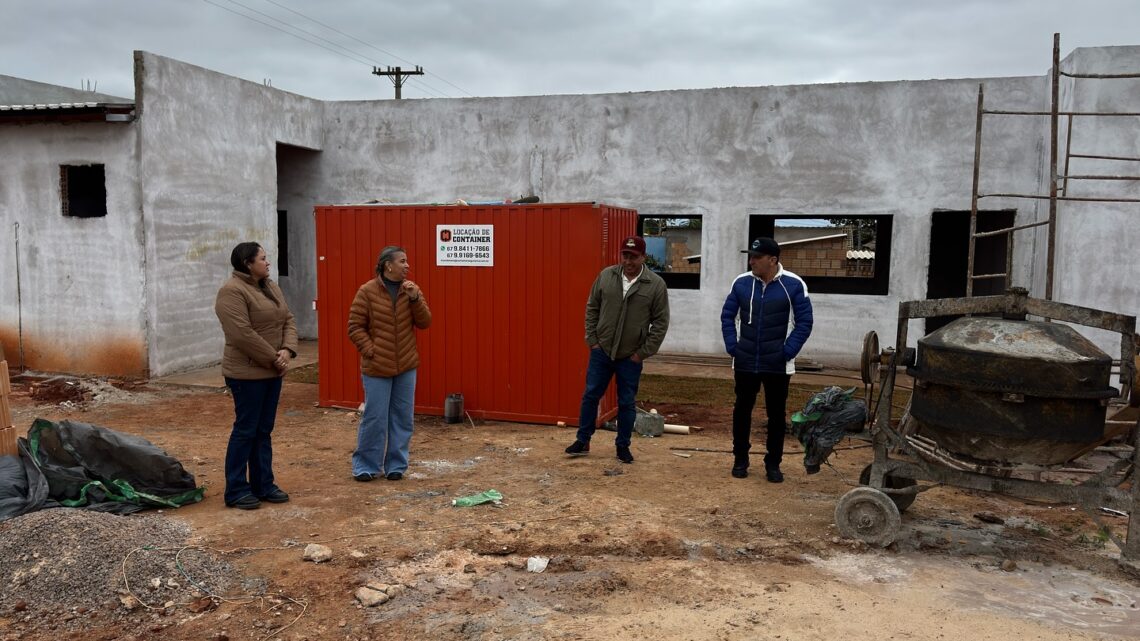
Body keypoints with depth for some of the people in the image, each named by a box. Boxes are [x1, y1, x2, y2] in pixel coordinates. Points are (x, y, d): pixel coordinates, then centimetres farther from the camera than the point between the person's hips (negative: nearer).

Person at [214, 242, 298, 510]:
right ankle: (236, 490, 9)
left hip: (271, 372, 8)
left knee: (264, 430, 12)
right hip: (247, 373, -8)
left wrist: (287, 350, -9)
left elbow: (288, 321, 10)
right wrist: (274, 359, -16)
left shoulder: (271, 287, 12)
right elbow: (243, 335, -23)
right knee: (245, 430, -2)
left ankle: (263, 485, 20)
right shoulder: (232, 292, -16)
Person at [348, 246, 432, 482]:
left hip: (406, 366, 4)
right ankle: (365, 465, 16)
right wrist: (370, 350, -12)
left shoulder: (411, 290, 5)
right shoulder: (367, 291, -7)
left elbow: (424, 323, 0)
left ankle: (396, 465, 20)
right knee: (374, 418, 1)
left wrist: (415, 298, -14)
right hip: (377, 367, -4)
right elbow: (355, 327, -4)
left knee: (402, 418, 8)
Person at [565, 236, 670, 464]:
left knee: (627, 402, 8)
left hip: (631, 357, -2)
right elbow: (592, 308, 6)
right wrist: (592, 340, 1)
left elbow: (661, 322, -5)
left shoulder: (656, 284, -8)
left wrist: (643, 352, -7)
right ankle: (583, 441, 22)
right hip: (601, 351, 2)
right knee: (590, 396, 8)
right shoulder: (606, 275, -2)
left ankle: (623, 446, 22)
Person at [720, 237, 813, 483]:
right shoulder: (741, 282, -3)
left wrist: (788, 352, -10)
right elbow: (727, 316, 7)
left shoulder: (794, 285, -9)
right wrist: (732, 347, -2)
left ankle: (773, 463, 21)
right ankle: (740, 459, 25)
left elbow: (804, 322, -4)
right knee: (742, 410, 10)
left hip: (778, 365, -2)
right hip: (745, 363, 2)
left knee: (777, 414, 8)